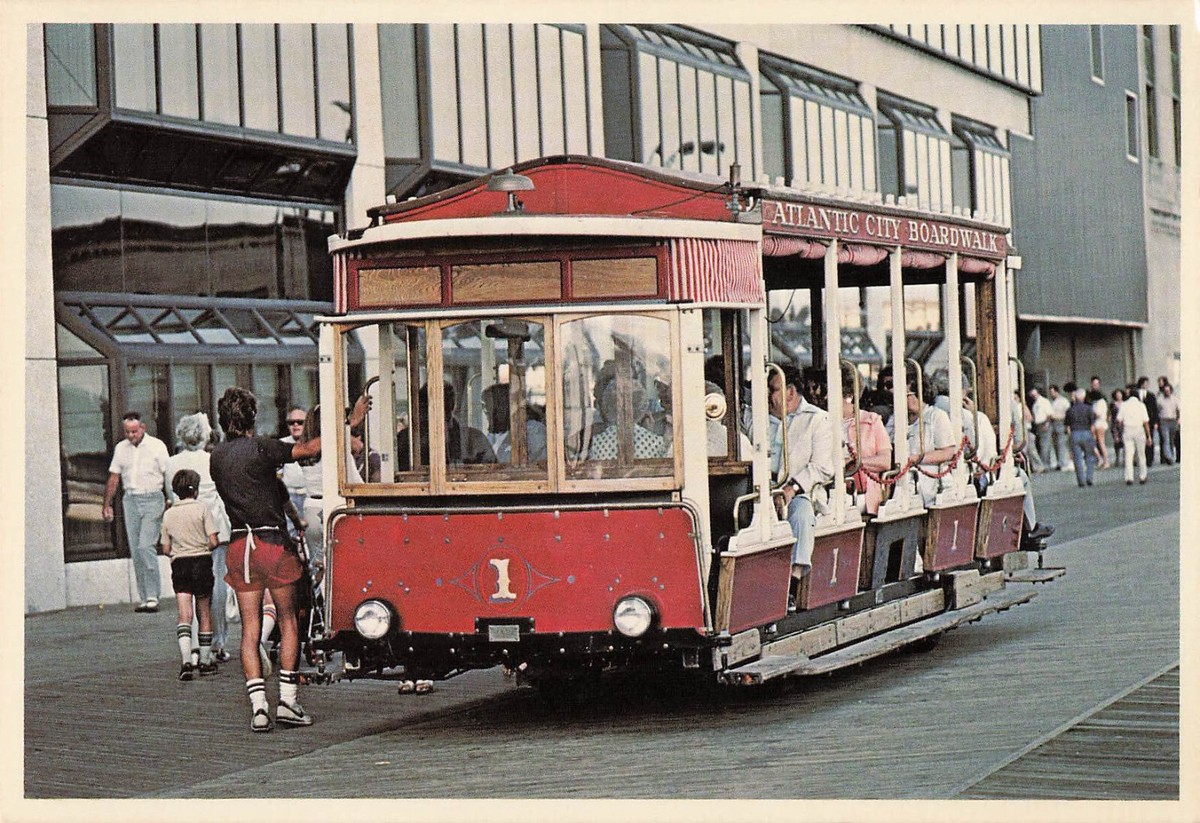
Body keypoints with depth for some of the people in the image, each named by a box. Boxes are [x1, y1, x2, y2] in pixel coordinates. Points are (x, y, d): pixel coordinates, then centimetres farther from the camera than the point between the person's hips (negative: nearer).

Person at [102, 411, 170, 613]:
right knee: (135, 551, 4)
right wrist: (107, 505, 14)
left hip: (152, 500, -5)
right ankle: (144, 598, 9)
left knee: (145, 546, -16)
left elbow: (168, 475, -3)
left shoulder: (157, 446, -2)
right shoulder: (121, 449, 11)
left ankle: (153, 597, -12)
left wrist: (171, 503, -9)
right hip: (130, 500, 5)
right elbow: (113, 478, 16)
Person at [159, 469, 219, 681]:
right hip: (201, 561, -2)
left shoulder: (169, 514, 7)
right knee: (204, 614, 10)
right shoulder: (202, 508, -4)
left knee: (184, 614, -6)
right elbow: (213, 542, -10)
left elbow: (166, 549, 8)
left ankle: (186, 661, -23)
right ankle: (205, 662, 18)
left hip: (179, 564, 2)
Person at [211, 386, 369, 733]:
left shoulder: (217, 457, 8)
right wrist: (350, 422, -7)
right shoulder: (260, 448, -9)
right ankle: (287, 700, 4)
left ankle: (258, 707, -2)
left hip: (239, 545, 5)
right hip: (272, 542, -4)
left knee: (249, 629, 5)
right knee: (288, 622, 9)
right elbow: (309, 449, -11)